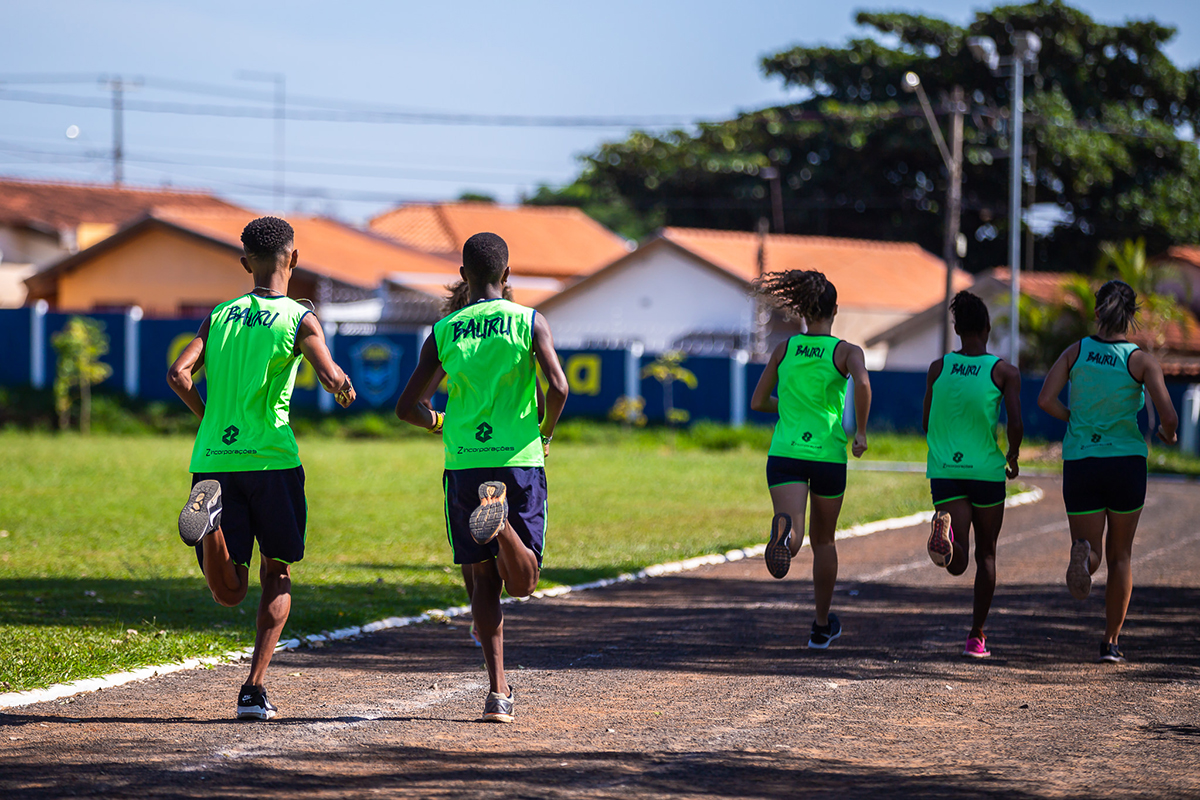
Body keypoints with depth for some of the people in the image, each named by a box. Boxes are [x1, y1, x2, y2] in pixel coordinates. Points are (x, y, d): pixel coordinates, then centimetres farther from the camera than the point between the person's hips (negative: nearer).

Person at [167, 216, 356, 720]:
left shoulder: (219, 317, 12)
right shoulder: (299, 320, 1)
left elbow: (179, 374, 0)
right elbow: (333, 380, -14)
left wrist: (209, 420, 15)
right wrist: (346, 392, 10)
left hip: (213, 460, 3)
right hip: (270, 459, -3)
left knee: (229, 592, 3)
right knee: (277, 575, 16)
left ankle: (209, 513, -27)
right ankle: (254, 688, 3)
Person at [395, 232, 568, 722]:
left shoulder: (443, 332, 6)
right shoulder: (529, 323, 1)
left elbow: (406, 407, 3)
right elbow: (558, 388, -12)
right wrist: (546, 431, 9)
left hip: (463, 465, 2)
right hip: (520, 460, -2)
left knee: (484, 579, 9)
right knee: (522, 584, 2)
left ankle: (498, 691, -3)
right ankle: (504, 525, -32)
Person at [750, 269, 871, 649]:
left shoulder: (784, 350, 6)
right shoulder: (846, 351, -2)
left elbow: (758, 402, 11)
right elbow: (862, 382, -24)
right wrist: (861, 432, -12)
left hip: (785, 454, 0)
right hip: (828, 456, 0)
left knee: (794, 540, -15)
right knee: (823, 540, 20)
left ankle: (784, 530, -54)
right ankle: (822, 626, 33)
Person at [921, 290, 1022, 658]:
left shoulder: (938, 368, 4)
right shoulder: (1005, 372, -3)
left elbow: (927, 424, 9)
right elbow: (1016, 425, -11)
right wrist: (1013, 457, 9)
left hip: (944, 472, 1)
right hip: (986, 472, -1)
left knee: (958, 564, -7)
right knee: (986, 554, 17)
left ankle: (945, 528, -41)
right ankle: (977, 636, 19)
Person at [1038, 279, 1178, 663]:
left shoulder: (1076, 352, 1)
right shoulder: (1142, 361, -5)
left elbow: (1045, 401, -8)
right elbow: (1168, 416, -13)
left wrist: (1075, 420, 10)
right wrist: (1167, 433, 10)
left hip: (1080, 463, 1)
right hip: (1126, 463, -1)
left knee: (1093, 555, 7)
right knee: (1120, 556, 16)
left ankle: (1083, 551, -31)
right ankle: (1111, 642, 15)